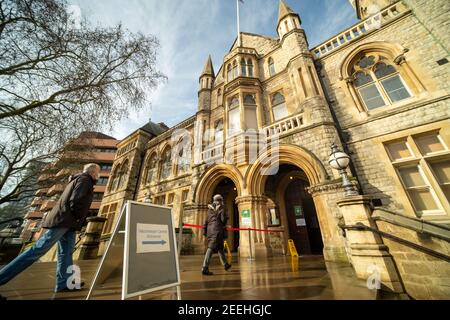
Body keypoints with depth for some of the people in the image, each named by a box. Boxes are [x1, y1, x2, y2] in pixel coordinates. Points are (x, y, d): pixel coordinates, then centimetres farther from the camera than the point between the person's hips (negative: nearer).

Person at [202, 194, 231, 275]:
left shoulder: (210, 209, 16)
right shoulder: (221, 208, -3)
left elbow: (206, 221, 15)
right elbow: (223, 219, -11)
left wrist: (205, 231, 16)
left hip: (210, 230, 7)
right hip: (217, 230, -7)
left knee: (220, 248, 19)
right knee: (211, 248, -8)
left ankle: (225, 264, 31)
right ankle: (205, 268, -12)